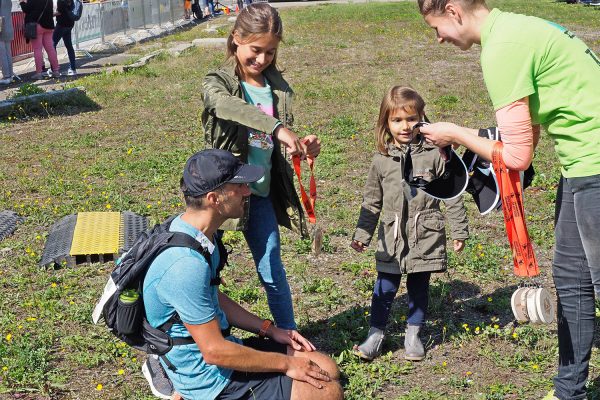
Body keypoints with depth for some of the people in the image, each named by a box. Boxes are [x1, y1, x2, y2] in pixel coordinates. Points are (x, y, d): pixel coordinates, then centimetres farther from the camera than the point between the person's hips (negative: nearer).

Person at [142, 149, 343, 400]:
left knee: (328, 370, 9)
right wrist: (285, 364, -15)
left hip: (223, 345, 9)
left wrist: (270, 330, 9)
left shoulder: (198, 236, 1)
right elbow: (214, 351, -25)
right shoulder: (186, 264, -30)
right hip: (210, 378, -9)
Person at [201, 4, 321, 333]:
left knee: (272, 268, 13)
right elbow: (227, 105, -34)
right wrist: (277, 128, -47)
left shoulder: (278, 87, 6)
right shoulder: (218, 83, -9)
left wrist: (301, 147, -10)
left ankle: (288, 334, 27)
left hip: (261, 191, 4)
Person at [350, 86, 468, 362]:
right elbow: (372, 202, 9)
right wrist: (361, 235, 7)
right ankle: (375, 334, 17)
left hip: (426, 235, -1)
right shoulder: (381, 160, 1)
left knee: (419, 286, 11)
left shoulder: (434, 154, -4)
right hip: (393, 236, 1)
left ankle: (413, 335, 27)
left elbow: (451, 192, 1)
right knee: (385, 287, 3)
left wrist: (459, 230, 0)